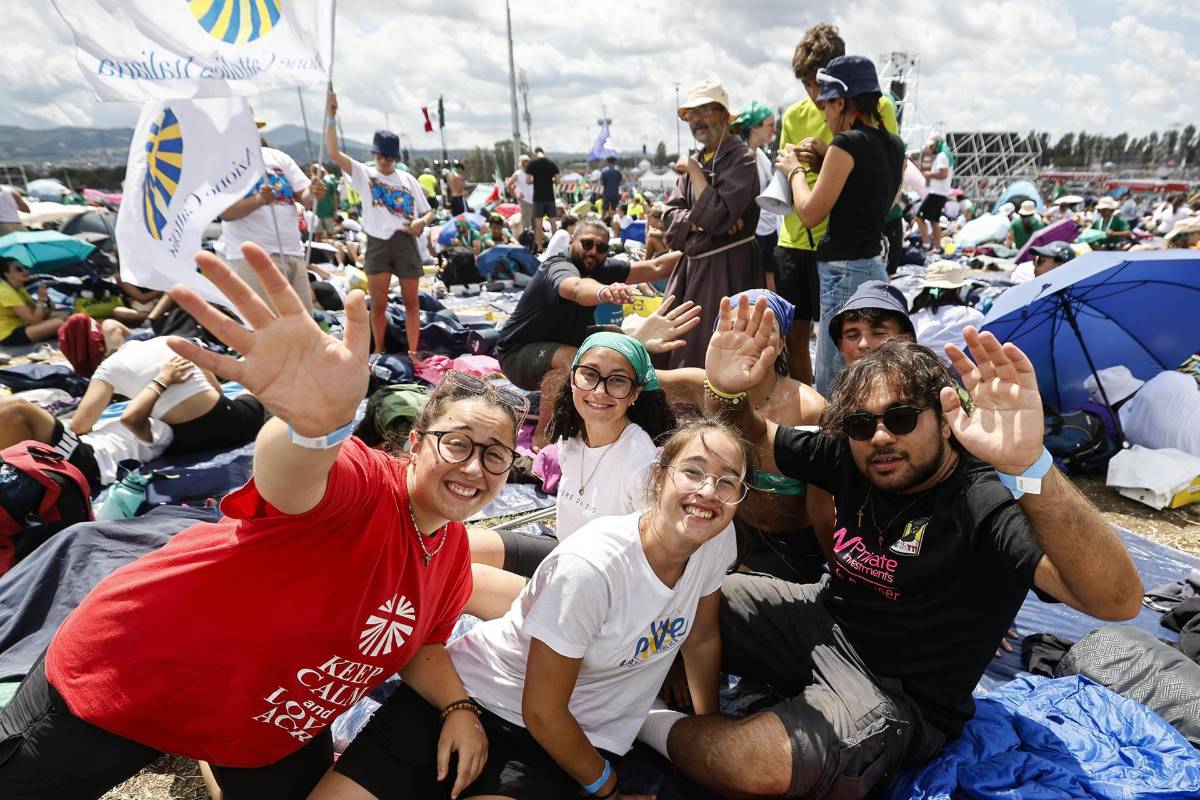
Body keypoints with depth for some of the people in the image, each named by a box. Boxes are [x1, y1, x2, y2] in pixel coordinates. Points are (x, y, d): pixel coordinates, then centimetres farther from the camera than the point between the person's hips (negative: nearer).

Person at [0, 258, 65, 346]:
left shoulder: (19, 289, 9)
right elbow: (34, 321, -25)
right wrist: (42, 298, -23)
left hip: (20, 326, 10)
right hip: (9, 335, -10)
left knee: (62, 315, 4)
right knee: (57, 323, -26)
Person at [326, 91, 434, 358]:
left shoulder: (407, 179, 11)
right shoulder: (364, 173, 6)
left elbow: (428, 211, 14)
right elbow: (333, 151, -6)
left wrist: (421, 222, -8)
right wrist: (331, 116, -12)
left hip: (406, 242, 2)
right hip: (378, 243, -1)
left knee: (412, 301, 5)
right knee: (378, 304, 3)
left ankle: (413, 353, 14)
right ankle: (379, 353, 19)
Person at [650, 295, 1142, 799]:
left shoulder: (988, 501, -25)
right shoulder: (850, 459, -6)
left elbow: (1119, 600, -39)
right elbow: (751, 442, 2)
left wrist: (1030, 467, -57)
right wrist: (725, 392, -23)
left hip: (898, 696, -6)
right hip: (823, 621, 6)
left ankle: (654, 725, -2)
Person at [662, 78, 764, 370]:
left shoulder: (742, 158, -9)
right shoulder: (695, 160, 14)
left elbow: (717, 216, -22)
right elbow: (670, 216, 8)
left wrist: (693, 170, -11)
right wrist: (698, 221, -12)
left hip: (726, 269, -7)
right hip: (691, 267, 8)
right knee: (676, 351, 10)